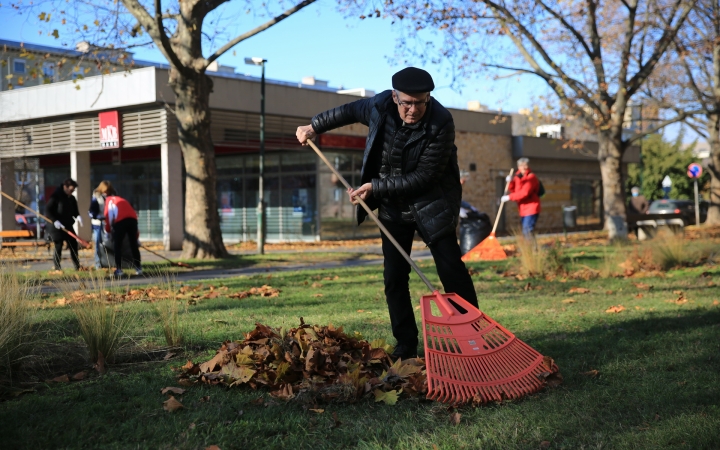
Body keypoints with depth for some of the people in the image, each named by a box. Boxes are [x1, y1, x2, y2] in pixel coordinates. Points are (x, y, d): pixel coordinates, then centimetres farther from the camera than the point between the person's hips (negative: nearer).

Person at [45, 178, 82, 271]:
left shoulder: (71, 198, 11)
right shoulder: (55, 197, -9)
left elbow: (74, 210, 19)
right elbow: (47, 211, -12)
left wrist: (77, 216, -5)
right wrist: (55, 221, -24)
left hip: (68, 226, 7)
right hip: (57, 227, -6)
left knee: (74, 245, 7)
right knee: (58, 247, -3)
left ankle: (77, 266, 15)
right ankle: (57, 268, 5)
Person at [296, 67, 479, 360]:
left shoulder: (441, 123, -24)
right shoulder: (381, 105, -10)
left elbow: (423, 177, -23)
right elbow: (350, 111, 14)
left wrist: (375, 187, -22)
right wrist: (315, 126, 19)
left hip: (431, 204, -4)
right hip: (392, 206, 4)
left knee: (451, 268, -9)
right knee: (394, 277, 2)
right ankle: (406, 345, 10)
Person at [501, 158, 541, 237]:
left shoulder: (531, 177, -11)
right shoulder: (518, 176, 14)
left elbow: (525, 193, -22)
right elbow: (513, 190, 12)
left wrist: (509, 197, -22)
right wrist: (510, 182, -6)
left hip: (531, 209, -8)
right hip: (523, 210, 8)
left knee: (527, 231, -18)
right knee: (525, 231, 11)